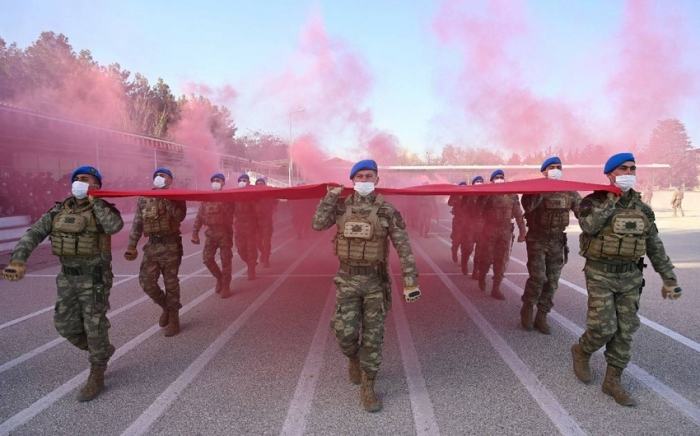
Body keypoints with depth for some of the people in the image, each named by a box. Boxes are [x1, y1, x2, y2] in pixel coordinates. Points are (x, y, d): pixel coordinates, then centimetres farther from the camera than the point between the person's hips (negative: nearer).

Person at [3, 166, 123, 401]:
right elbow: (33, 234, -5)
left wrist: (95, 201, -21)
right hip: (68, 277, 6)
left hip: (95, 277, -6)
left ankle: (96, 376, 16)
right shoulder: (59, 211, 5)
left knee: (94, 325, -1)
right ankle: (102, 350, 34)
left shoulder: (103, 209, -9)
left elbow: (115, 226, -32)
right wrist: (18, 260, -21)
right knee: (65, 325, 10)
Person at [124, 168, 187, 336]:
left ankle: (174, 316, 15)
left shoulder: (176, 197, 0)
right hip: (151, 245, 4)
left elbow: (180, 216, -19)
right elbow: (137, 223, 10)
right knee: (146, 281, 0)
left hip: (170, 245, -4)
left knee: (171, 283, 2)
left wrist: (167, 199, -19)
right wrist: (132, 245, 5)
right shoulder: (143, 198, 9)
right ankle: (166, 306, 24)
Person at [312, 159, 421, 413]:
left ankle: (367, 388, 18)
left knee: (373, 336, 3)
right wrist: (332, 195, -10)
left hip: (376, 280, -1)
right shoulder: (341, 207, 2)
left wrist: (410, 282, -14)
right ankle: (354, 358, 34)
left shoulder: (387, 211, -5)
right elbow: (317, 224, -12)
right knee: (346, 332, -3)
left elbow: (404, 248, -8)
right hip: (347, 279, 1)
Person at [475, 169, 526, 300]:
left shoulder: (511, 195, 7)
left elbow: (518, 214, 7)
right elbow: (479, 209, -14)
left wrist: (522, 232, 3)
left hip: (505, 231, 2)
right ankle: (482, 277, 30)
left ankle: (496, 288, 10)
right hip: (489, 230, -2)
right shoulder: (487, 194, 0)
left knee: (501, 260, 2)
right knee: (487, 257, 0)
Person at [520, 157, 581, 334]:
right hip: (537, 239, -4)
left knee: (552, 281, 5)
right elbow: (528, 206, -28)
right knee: (538, 277, -14)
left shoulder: (569, 191, 5)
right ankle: (527, 308, 8)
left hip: (557, 241, 4)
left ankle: (541, 317, 15)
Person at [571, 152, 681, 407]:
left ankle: (613, 381, 17)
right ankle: (581, 352, 23)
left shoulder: (642, 208, 7)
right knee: (603, 327, -9)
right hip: (600, 274, -5)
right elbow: (589, 226, -28)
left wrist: (669, 278, 10)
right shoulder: (594, 201, -6)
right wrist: (612, 199, -20)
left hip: (631, 276, 5)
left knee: (626, 330, 5)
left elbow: (655, 247, 12)